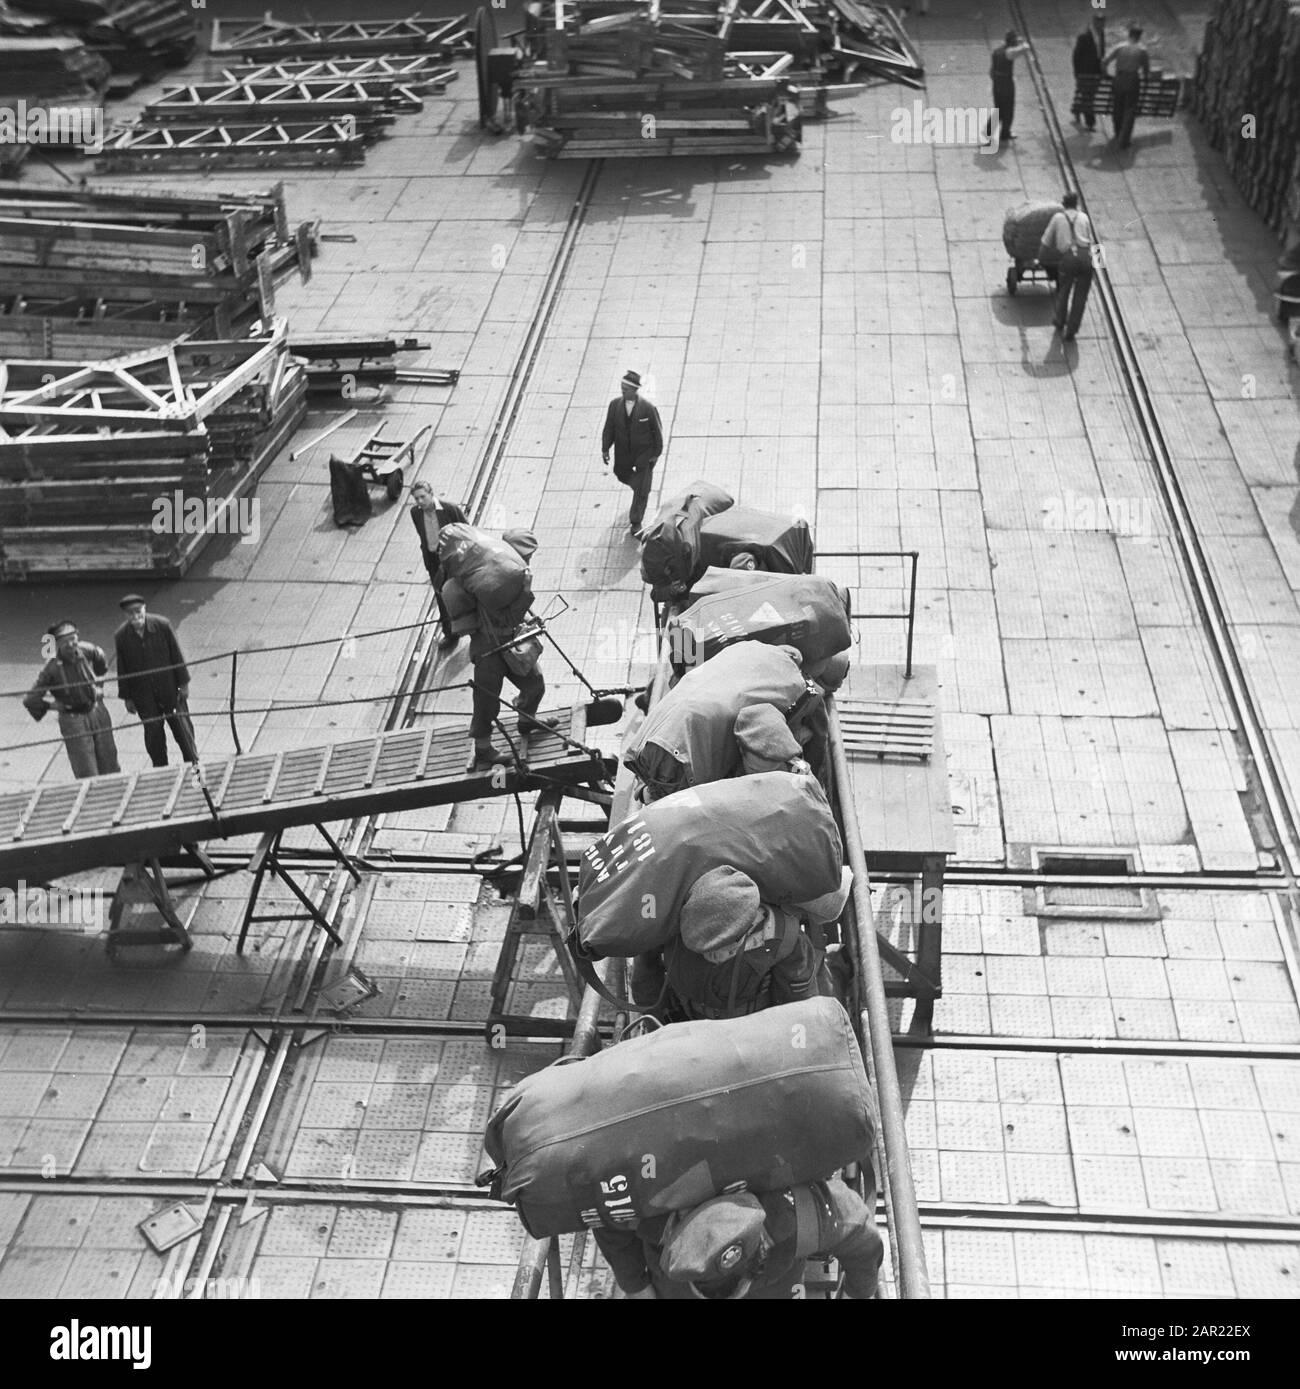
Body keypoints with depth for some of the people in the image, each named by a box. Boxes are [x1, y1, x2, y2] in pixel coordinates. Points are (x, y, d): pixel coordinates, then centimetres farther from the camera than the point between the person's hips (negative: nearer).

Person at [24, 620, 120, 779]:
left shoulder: (87, 650, -11)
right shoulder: (51, 668, -21)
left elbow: (101, 661, 16)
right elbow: (29, 700, -13)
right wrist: (52, 706, -7)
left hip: (98, 712, 4)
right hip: (73, 720, -4)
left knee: (109, 767, 14)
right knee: (87, 774, -3)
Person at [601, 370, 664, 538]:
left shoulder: (647, 407, -20)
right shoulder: (615, 405, -11)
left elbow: (657, 430, -9)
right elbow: (609, 428, 0)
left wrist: (656, 453, -6)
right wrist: (605, 448, -3)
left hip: (644, 453, -3)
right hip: (623, 453, 3)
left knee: (641, 491, 1)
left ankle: (635, 524, 14)